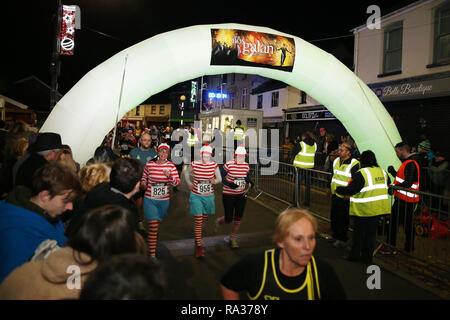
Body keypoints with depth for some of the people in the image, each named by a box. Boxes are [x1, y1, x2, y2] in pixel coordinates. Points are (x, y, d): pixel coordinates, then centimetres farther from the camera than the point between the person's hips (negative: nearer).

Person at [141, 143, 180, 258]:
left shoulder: (171, 166, -3)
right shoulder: (149, 164, -3)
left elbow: (177, 183, -6)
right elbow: (144, 177, 14)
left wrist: (170, 176, -24)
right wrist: (143, 184, -6)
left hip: (164, 200, 2)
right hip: (150, 200, -2)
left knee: (158, 223, 20)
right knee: (153, 226, -8)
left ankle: (153, 240, 48)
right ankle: (152, 254, -1)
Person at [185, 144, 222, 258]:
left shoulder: (214, 165, -5)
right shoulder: (194, 164, -7)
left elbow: (219, 178, 4)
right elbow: (186, 173, 13)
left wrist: (215, 181, -17)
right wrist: (189, 184, 3)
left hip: (209, 196, 3)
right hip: (196, 196, -2)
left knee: (204, 219, 17)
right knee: (198, 220, -7)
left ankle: (197, 234, 47)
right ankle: (199, 247, -1)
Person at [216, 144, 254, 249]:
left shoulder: (246, 166, 1)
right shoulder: (228, 165, -14)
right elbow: (220, 177, -9)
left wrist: (250, 182, -8)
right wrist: (229, 184, -23)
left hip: (241, 195, 4)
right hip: (228, 195, -4)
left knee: (238, 218, 7)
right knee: (228, 219, 2)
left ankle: (233, 238, 28)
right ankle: (219, 221, 39)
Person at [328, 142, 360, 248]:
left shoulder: (354, 164, -16)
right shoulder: (336, 161, 10)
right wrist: (329, 187, 25)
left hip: (345, 196, -8)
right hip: (335, 194, 8)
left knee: (343, 218, 1)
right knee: (333, 215, 16)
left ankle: (342, 240, 14)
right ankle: (335, 235, 33)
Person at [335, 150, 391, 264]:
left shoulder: (361, 174, -18)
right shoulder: (382, 172, 5)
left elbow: (351, 189, -21)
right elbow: (387, 183, 23)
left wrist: (339, 189, -5)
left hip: (363, 210, -6)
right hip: (377, 208, 6)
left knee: (359, 233, 8)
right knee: (371, 233, 13)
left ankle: (355, 255, 19)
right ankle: (368, 257, 21)